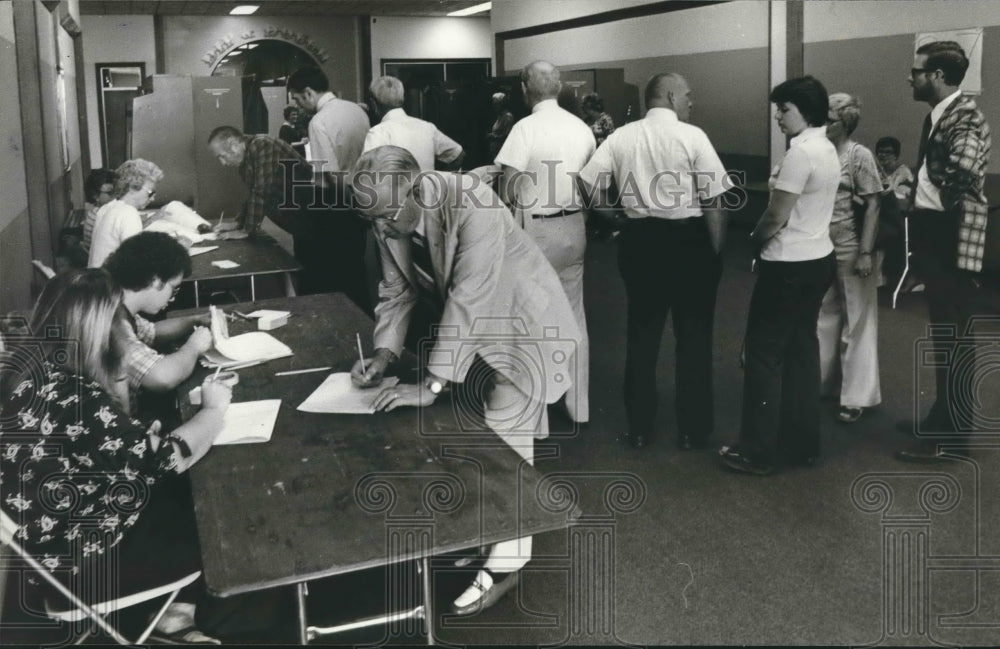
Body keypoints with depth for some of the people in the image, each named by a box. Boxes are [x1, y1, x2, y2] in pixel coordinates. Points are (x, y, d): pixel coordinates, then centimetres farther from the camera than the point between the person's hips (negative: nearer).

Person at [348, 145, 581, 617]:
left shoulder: (472, 207, -34)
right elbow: (396, 288, 0)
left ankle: (506, 563, 5)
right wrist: (384, 354, -12)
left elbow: (468, 301, -36)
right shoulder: (389, 217, -11)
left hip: (524, 323, -7)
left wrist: (432, 385, -36)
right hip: (470, 328, 7)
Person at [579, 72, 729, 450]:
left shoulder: (620, 137, 1)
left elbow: (589, 186, -3)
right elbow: (713, 203, -11)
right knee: (693, 335, 10)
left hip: (639, 240, 4)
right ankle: (692, 431, 18)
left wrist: (619, 213, 10)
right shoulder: (692, 136, -9)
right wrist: (716, 252, -2)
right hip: (689, 240, -3)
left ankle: (638, 428, 24)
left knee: (642, 332, 16)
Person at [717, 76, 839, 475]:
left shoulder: (800, 151, -19)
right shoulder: (826, 148, 11)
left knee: (764, 353, -1)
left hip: (789, 266, -10)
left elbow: (777, 216, -18)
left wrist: (755, 237, 0)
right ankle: (802, 443, 22)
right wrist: (766, 235, 7)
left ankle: (758, 452, 6)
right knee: (801, 349, 14)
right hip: (817, 259, 10)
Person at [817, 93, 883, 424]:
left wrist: (867, 253, -16)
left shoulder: (860, 155, -8)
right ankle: (823, 382, 27)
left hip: (851, 251, -5)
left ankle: (856, 396, 13)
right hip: (821, 250, 5)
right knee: (824, 319, 14)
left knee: (856, 322, 5)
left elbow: (873, 206, -10)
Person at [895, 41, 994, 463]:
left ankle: (951, 435, 9)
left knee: (956, 338, 0)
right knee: (943, 334, 18)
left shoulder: (965, 115, -16)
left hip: (952, 238, -10)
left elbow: (966, 167, -33)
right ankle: (944, 418, 31)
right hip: (933, 235, 10)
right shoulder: (936, 116, 13)